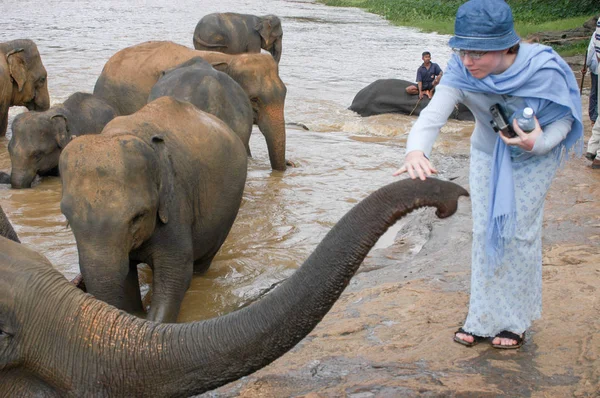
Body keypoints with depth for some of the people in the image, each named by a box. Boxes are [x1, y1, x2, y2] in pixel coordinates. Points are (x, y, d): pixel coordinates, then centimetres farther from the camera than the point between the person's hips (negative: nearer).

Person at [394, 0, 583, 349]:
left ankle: (515, 321, 15)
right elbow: (435, 111, -42)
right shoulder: (461, 71, -28)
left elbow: (565, 118, -17)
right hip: (487, 154, 3)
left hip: (533, 159, -3)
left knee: (519, 233, -2)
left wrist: (539, 143, -39)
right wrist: (416, 150, -63)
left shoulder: (543, 69, -33)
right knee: (486, 232, 4)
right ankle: (485, 319, 18)